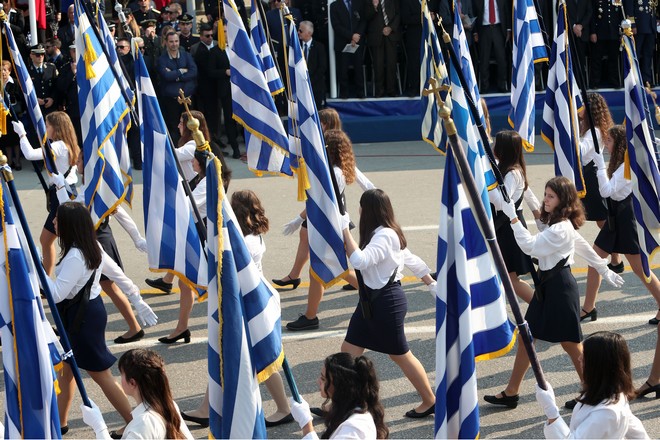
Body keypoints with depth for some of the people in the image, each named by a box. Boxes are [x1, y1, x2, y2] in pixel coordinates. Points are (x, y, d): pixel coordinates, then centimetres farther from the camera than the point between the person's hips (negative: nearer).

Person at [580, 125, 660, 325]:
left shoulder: (628, 165, -19)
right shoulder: (619, 162, 11)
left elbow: (607, 190, -24)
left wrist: (600, 164, -24)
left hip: (627, 218, -10)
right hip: (615, 217, 10)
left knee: (639, 267, -4)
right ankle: (588, 308, 18)